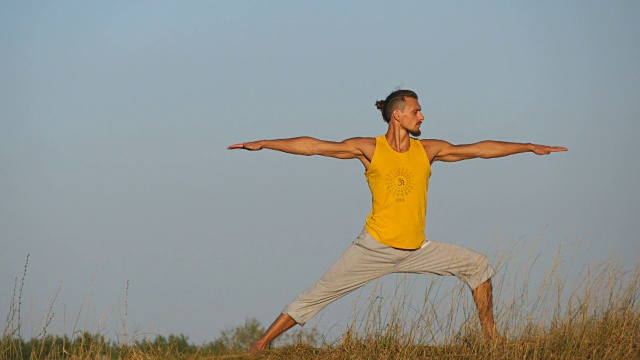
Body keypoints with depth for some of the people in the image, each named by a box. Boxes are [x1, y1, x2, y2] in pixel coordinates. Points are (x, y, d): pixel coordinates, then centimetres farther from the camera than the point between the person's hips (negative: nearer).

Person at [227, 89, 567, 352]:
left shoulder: (428, 150, 3)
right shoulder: (369, 149, -6)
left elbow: (480, 149, 8)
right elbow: (314, 146, -8)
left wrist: (529, 147, 9)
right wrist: (264, 144, -13)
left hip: (415, 249, 4)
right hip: (374, 248, -4)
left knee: (478, 266, 3)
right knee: (317, 295, -8)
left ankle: (490, 335, 17)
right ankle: (260, 346, -4)